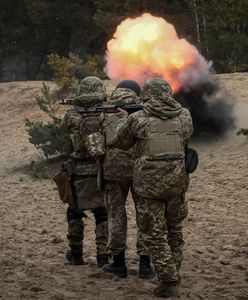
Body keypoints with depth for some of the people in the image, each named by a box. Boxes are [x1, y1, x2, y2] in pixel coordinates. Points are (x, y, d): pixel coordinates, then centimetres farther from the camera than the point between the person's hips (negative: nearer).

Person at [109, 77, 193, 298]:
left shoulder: (137, 119, -7)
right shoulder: (184, 116, 1)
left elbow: (121, 142, 8)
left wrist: (124, 120, 29)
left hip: (149, 183, -3)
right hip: (177, 181, 3)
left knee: (155, 235, 4)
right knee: (175, 232, 20)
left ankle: (169, 283, -1)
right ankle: (173, 277, 24)